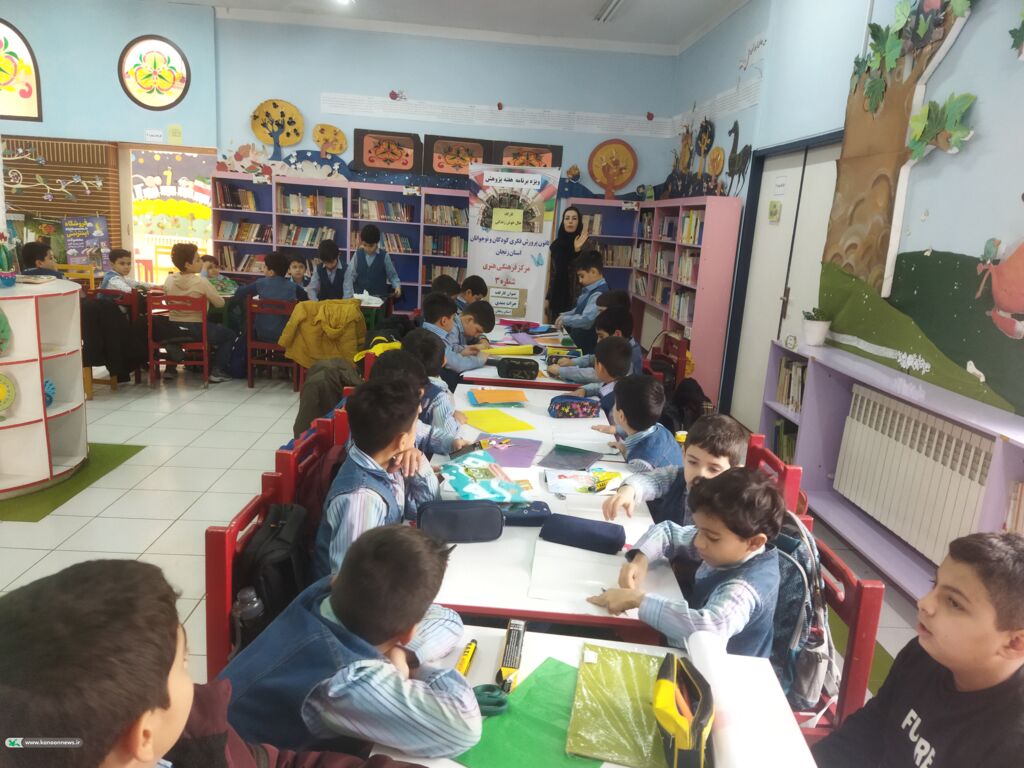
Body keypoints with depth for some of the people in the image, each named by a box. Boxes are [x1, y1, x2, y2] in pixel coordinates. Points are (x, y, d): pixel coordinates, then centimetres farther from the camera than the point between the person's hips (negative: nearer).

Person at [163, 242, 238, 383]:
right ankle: (217, 371, 7)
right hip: (197, 330, -6)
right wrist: (206, 297, 12)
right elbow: (220, 303, -9)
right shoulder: (201, 282, -18)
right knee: (230, 334, 18)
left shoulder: (169, 280, -3)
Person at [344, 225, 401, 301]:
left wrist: (397, 286, -14)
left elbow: (392, 275, 6)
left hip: (379, 297, -1)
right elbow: (350, 276, 0)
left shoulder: (384, 256, -3)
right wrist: (348, 297, -11)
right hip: (359, 296, 2)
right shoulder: (357, 254, 2)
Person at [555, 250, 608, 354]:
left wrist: (565, 319, -19)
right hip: (577, 342, 9)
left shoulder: (598, 295, -23)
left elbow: (586, 320, -32)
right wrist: (563, 316, 6)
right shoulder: (590, 290, 7)